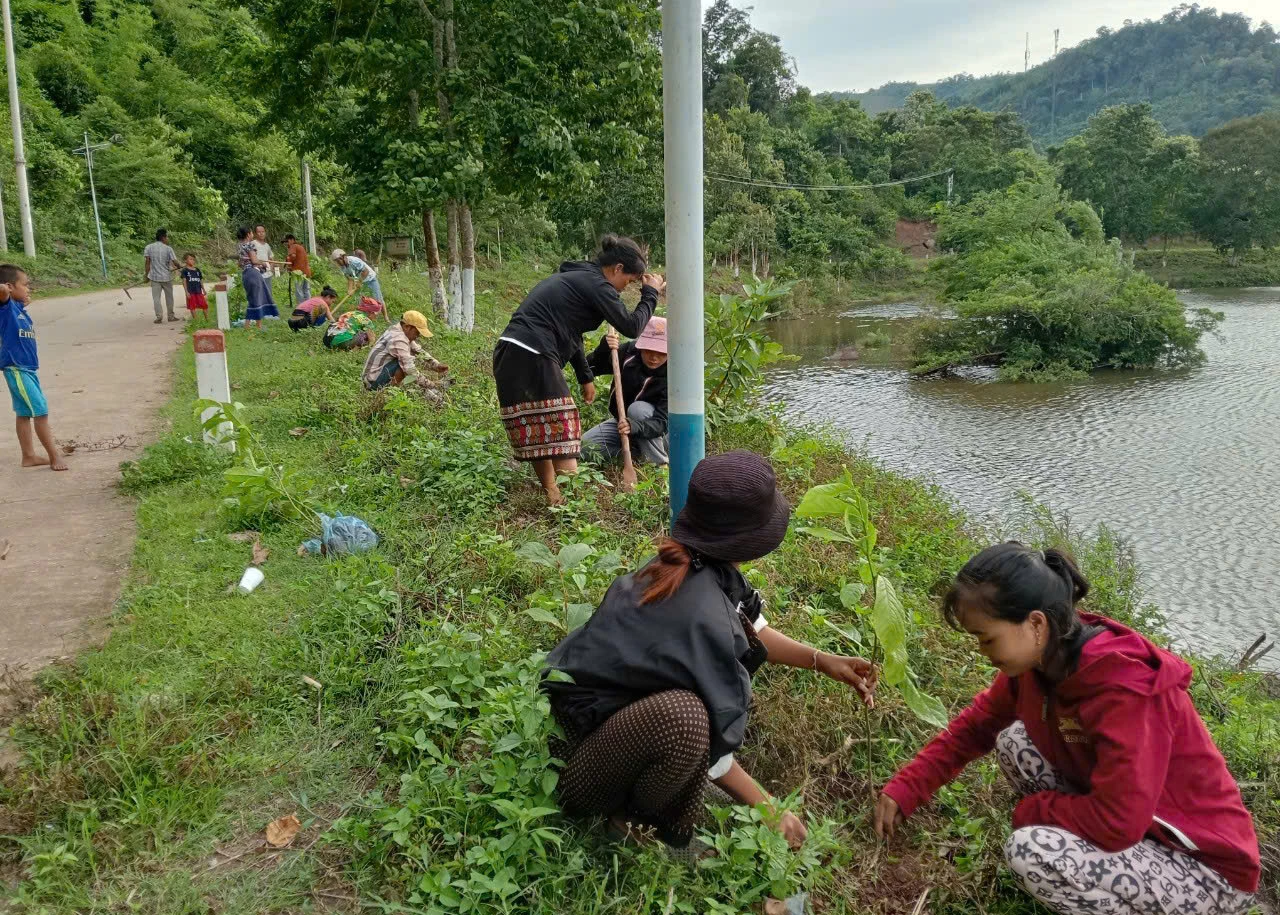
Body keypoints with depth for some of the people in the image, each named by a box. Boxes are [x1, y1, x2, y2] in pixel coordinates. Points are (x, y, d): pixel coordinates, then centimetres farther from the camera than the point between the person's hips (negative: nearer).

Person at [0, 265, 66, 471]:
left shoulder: (19, 308, 10)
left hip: (27, 368, 9)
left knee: (25, 413, 14)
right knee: (40, 411, -7)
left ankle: (29, 456, 22)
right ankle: (54, 455, 0)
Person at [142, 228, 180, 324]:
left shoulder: (148, 248, 0)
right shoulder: (168, 249, -5)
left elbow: (147, 262, -4)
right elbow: (175, 262, -9)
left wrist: (147, 274, 2)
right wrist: (178, 267, 13)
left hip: (154, 277, 1)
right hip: (166, 277, -1)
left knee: (156, 297, 3)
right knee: (169, 297, 13)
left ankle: (159, 316, -6)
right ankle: (171, 316, 19)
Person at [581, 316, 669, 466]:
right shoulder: (629, 352, -15)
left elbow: (662, 423, -33)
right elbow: (589, 369, -16)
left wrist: (634, 426, -52)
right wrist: (603, 349, -36)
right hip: (623, 421, 4)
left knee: (637, 409, -34)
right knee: (585, 446, -14)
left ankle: (659, 464, -19)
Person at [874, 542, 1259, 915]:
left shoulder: (1124, 689, -32)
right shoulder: (1043, 658, -7)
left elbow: (1116, 823, -33)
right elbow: (977, 725, 5)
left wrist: (1032, 809, -14)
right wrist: (906, 789, -4)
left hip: (1205, 868, -8)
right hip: (1133, 825, 9)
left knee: (1030, 849, -28)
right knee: (1013, 741, -1)